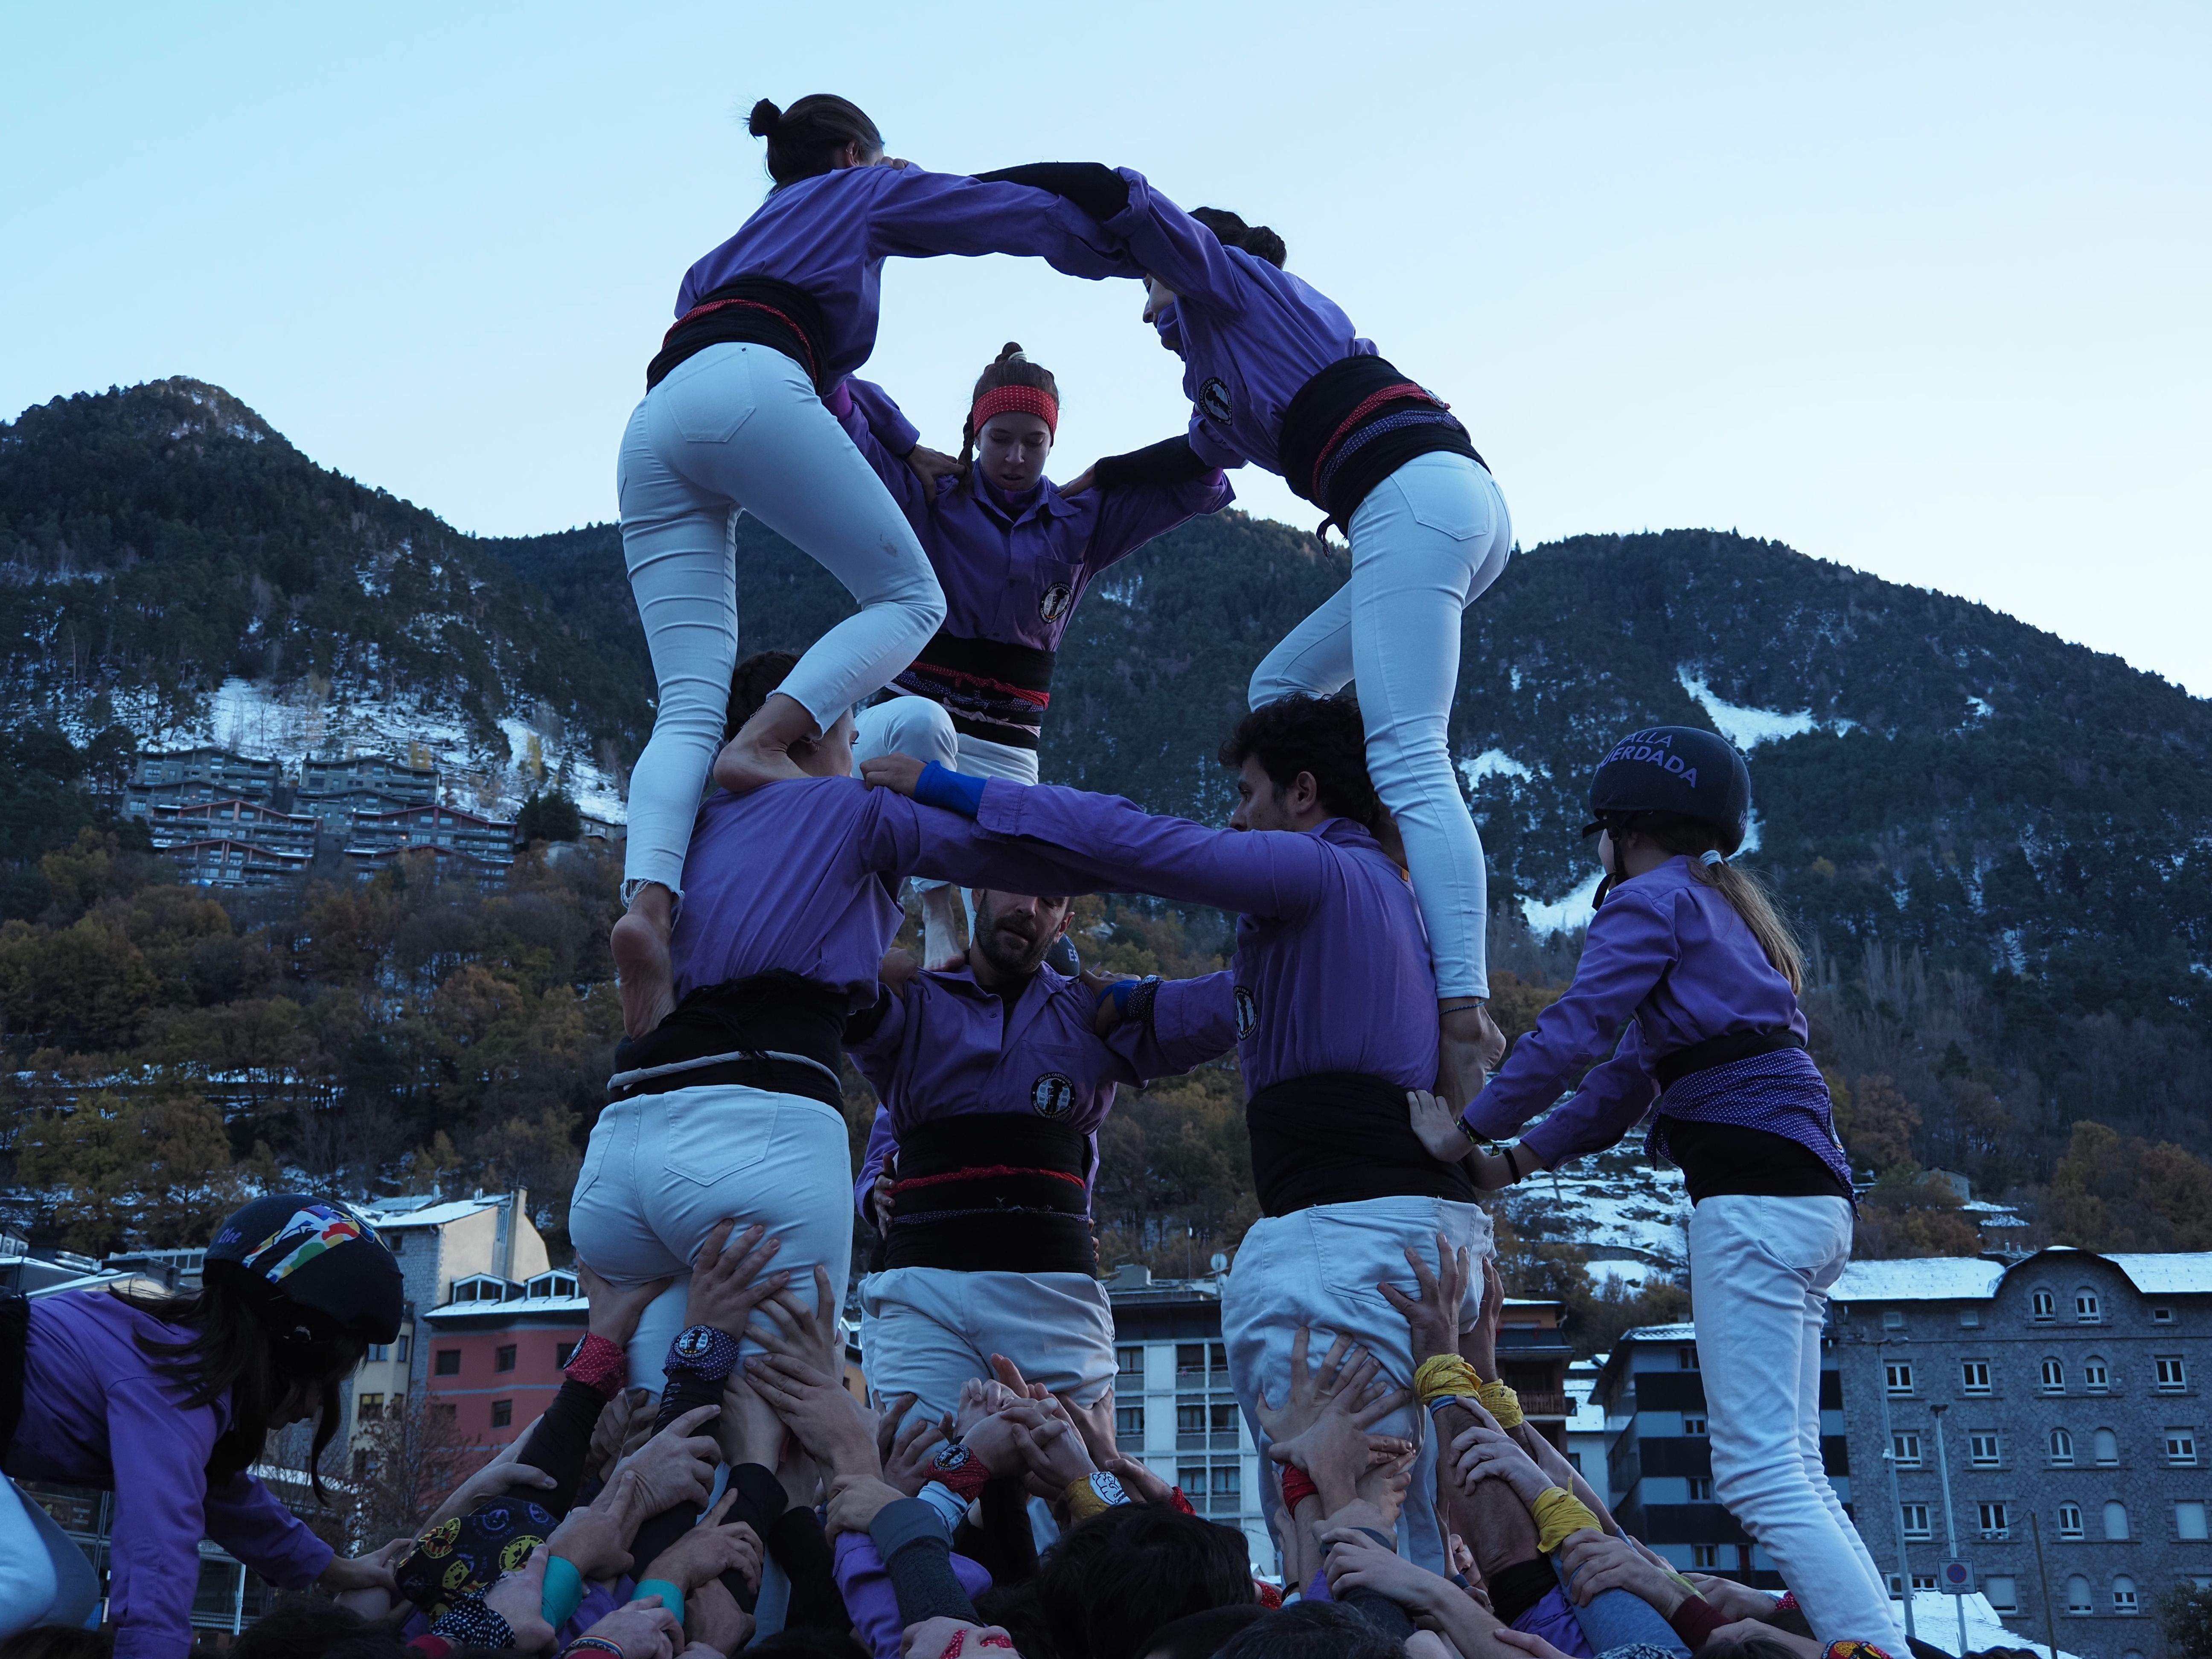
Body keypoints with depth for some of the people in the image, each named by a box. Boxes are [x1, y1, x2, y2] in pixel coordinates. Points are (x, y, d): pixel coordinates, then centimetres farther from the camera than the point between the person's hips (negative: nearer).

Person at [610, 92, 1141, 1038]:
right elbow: (1030, 217, 30)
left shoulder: (726, 254, 43)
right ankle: (763, 745, -21)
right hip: (746, 390, -6)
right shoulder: (862, 193, 28)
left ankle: (647, 900, -31)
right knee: (909, 598, 1)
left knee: (689, 707, -7)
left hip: (650, 435, 6)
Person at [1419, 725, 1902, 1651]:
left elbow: (1570, 1036, -11)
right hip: (1809, 1195, 10)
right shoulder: (1720, 907, 28)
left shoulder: (1653, 899, -1)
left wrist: (1468, 1132, -1)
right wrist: (1509, 1165, 23)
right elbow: (1626, 1080, 26)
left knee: (1758, 1472, -12)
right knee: (1793, 1471, 10)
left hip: (1751, 1192, -10)